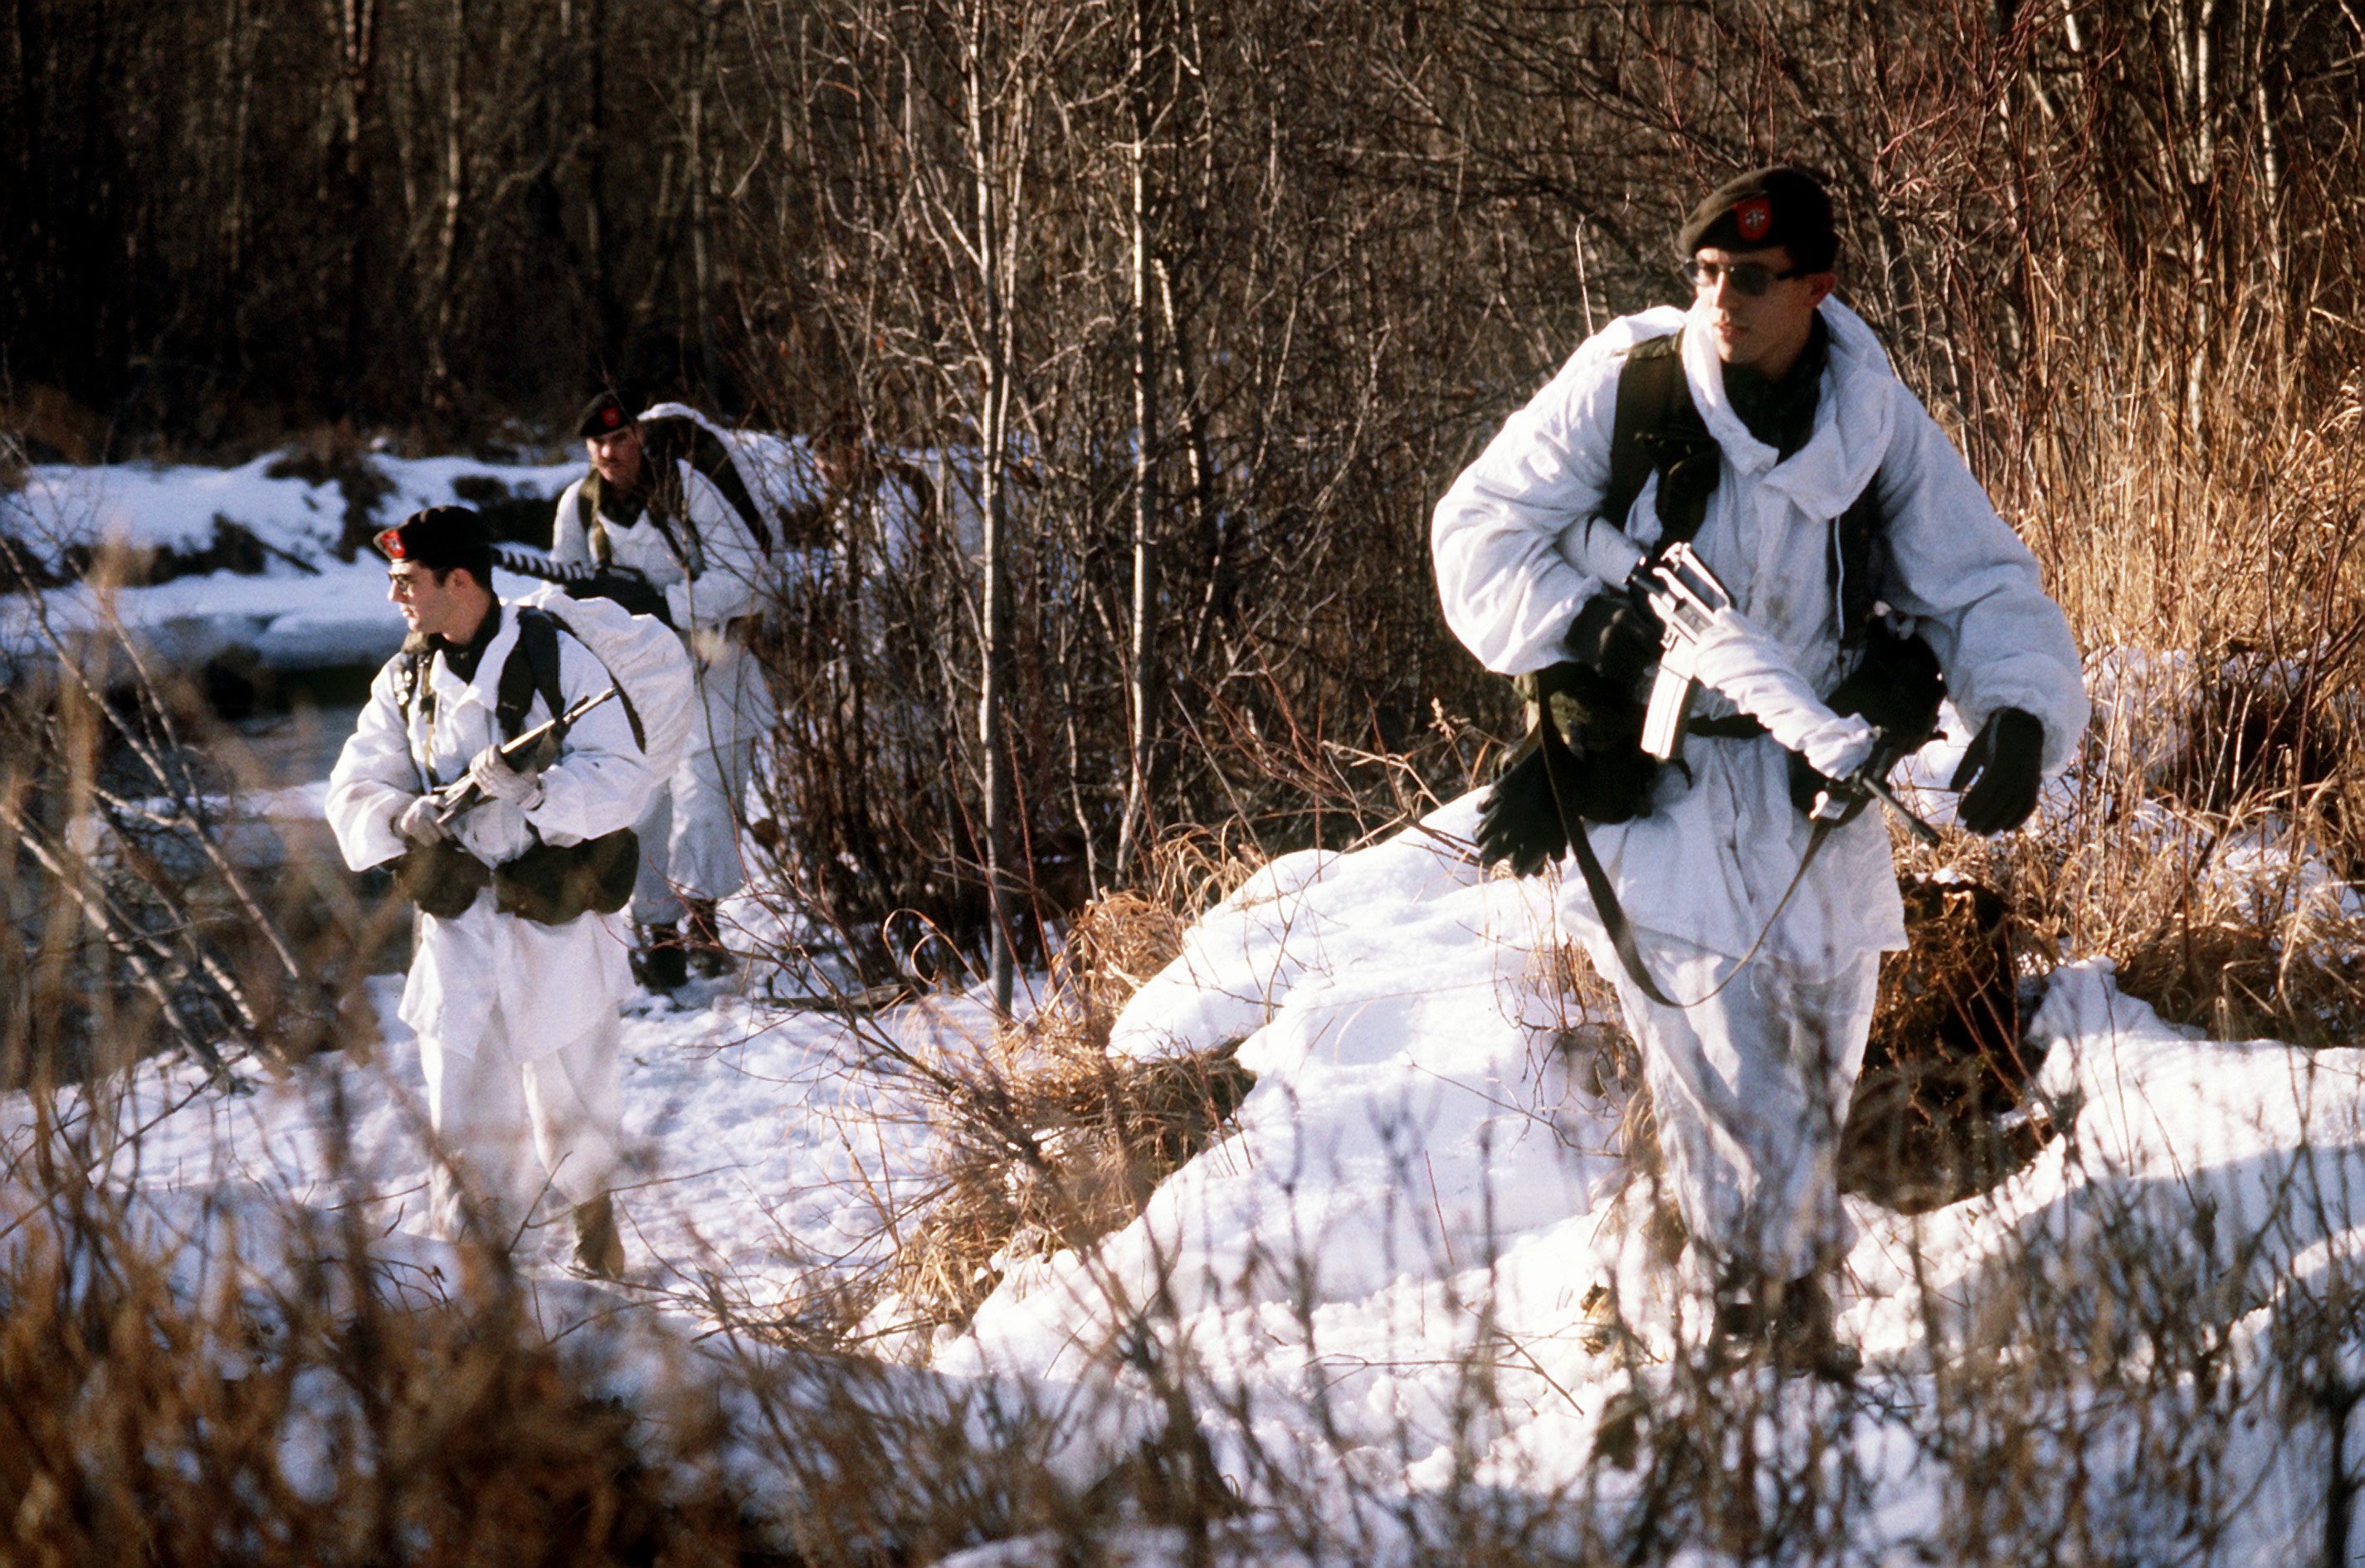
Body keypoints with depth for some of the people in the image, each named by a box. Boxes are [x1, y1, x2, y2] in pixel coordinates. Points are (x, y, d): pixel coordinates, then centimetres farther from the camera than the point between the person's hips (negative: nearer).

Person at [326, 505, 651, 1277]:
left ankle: (592, 1203, 42)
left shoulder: (558, 661, -8)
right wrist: (404, 817, -18)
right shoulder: (404, 679, 5)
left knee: (571, 1104, 12)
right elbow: (354, 790, 5)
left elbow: (623, 780, -13)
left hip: (557, 926, -2)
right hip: (458, 925, 2)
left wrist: (530, 783, -30)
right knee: (464, 1123, -2)